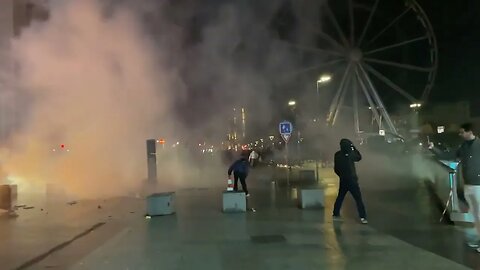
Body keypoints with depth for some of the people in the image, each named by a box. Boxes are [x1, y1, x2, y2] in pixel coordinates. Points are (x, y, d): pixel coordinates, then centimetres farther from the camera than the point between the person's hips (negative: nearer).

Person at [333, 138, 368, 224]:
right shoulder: (350, 154, -14)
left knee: (340, 197, 18)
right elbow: (359, 157, 6)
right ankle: (362, 217, -4)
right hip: (352, 180, -5)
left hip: (343, 180, 5)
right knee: (358, 199, -1)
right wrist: (354, 148, 8)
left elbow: (336, 169, 6)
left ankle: (336, 214, 25)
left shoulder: (337, 155, 0)